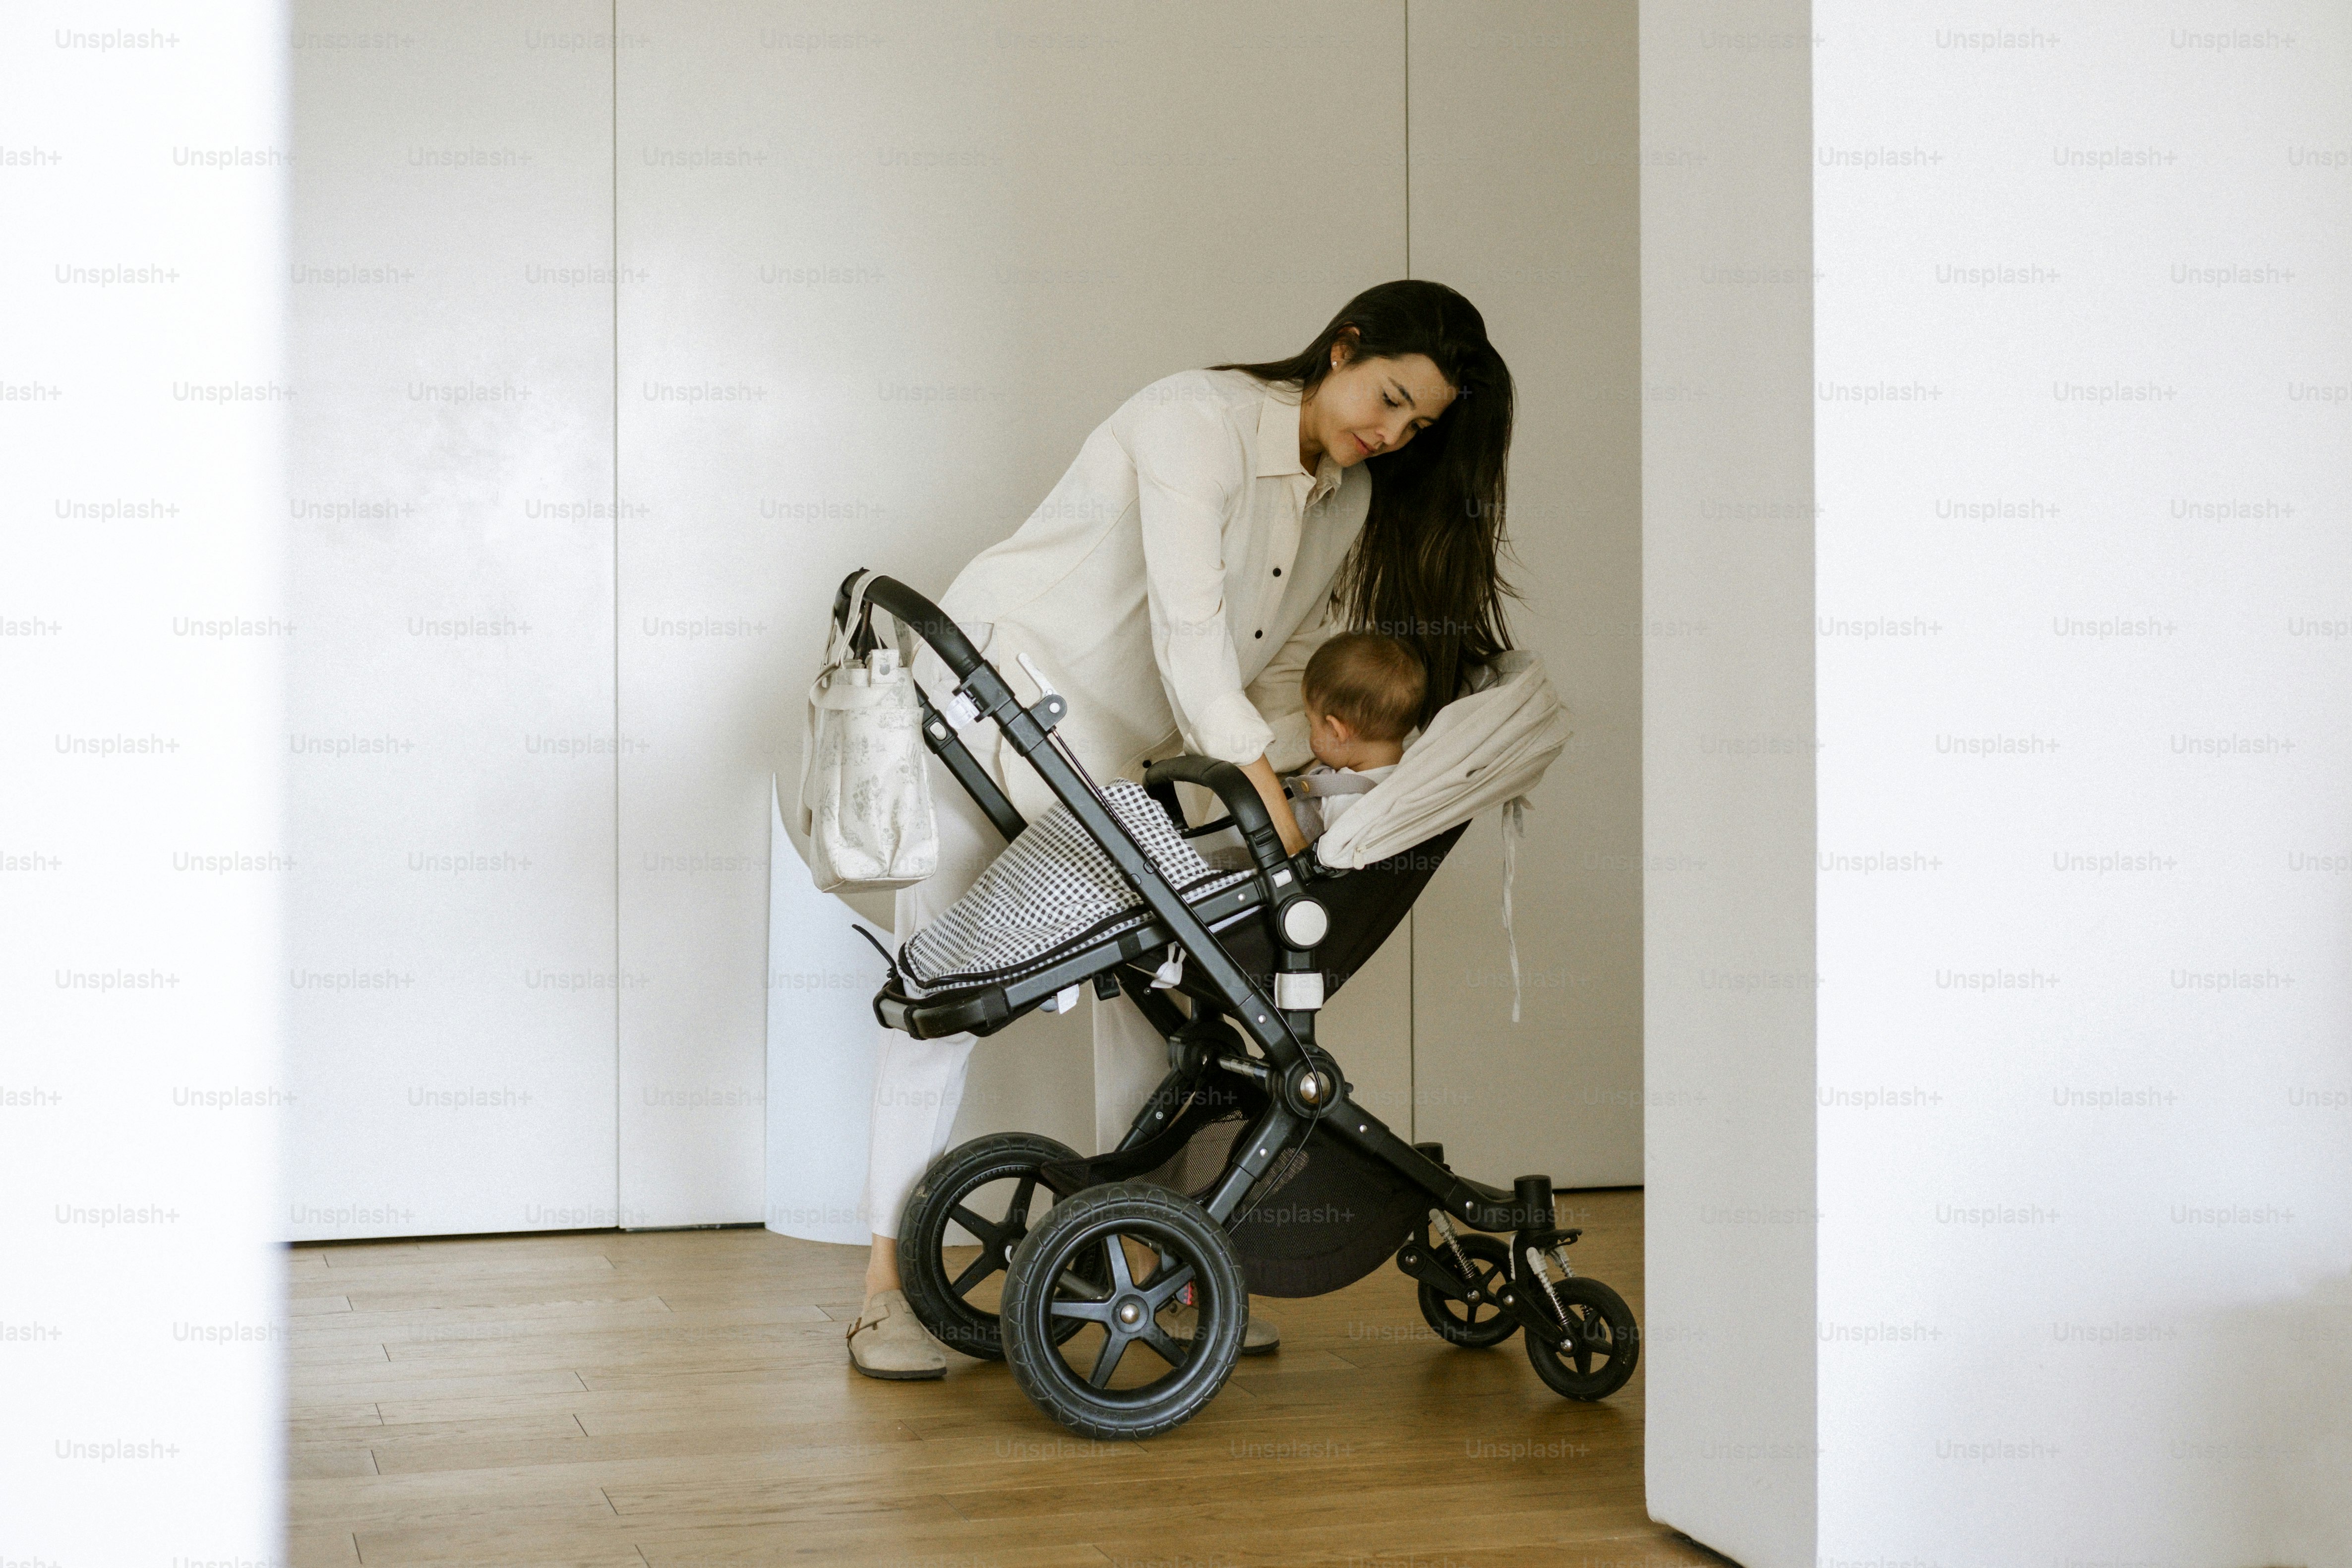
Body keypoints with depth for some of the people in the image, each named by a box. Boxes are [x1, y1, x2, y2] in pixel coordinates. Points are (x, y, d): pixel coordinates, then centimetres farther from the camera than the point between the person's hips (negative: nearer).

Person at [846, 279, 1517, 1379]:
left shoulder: (1354, 504, 2)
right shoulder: (1199, 419, -22)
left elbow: (1290, 668, 3)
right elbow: (1186, 625, -31)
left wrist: (1278, 781, -15)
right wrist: (1260, 781, -36)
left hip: (1115, 753, 8)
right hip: (992, 696, -7)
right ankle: (888, 1279, 1)